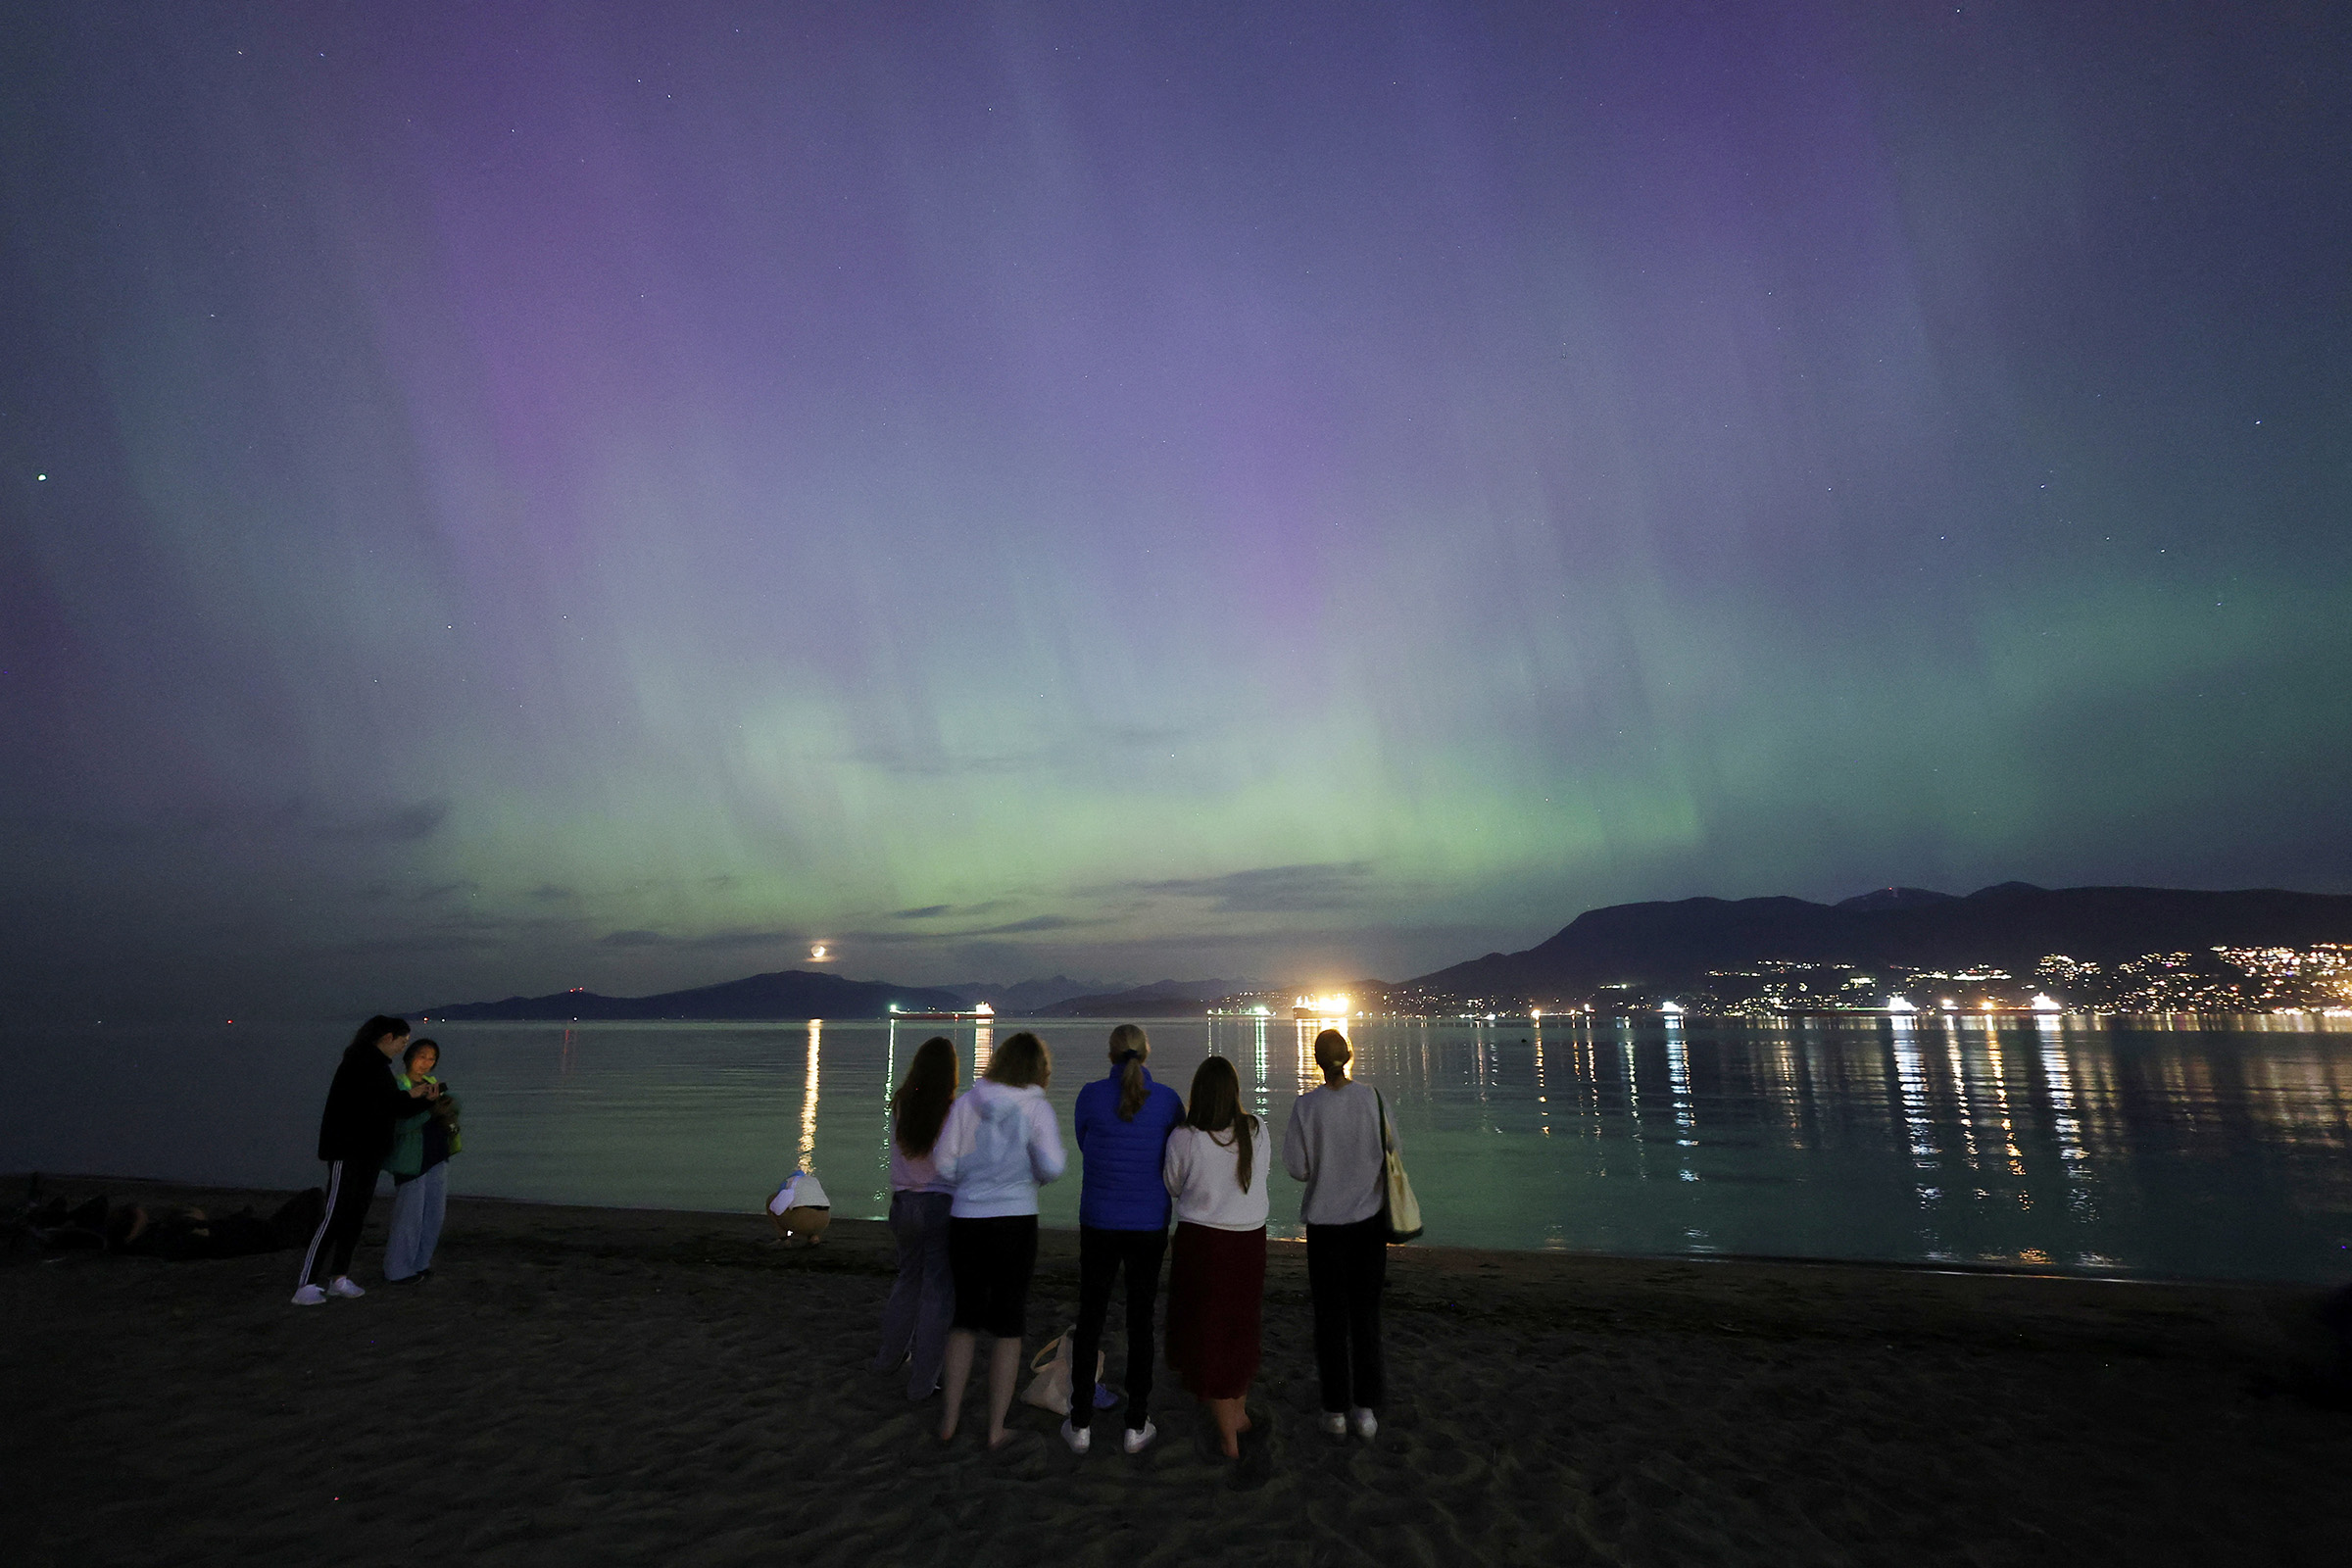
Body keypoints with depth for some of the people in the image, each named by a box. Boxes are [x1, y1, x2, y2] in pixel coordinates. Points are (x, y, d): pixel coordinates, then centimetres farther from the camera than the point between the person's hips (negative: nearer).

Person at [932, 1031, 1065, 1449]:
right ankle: (996, 1430, 20)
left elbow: (944, 1164, -1)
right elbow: (1051, 1166, -18)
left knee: (965, 1318, 21)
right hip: (1016, 1222, -2)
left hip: (965, 1221, 3)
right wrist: (1046, 1165, 4)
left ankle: (950, 1420, 27)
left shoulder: (967, 1103, -1)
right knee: (1008, 1326, 12)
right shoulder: (1036, 1107, -8)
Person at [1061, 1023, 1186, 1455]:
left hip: (1099, 1224, 0)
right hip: (1149, 1225, 1)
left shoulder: (1091, 1095, -8)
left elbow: (1085, 1146, 7)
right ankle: (1137, 1426, 19)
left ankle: (1080, 1424, 20)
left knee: (1090, 1319, 12)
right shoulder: (1167, 1099, -6)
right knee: (1140, 1321, 11)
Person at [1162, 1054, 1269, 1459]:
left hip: (1202, 1240, -3)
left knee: (1207, 1334, 12)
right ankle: (1240, 1412, 41)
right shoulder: (1256, 1131, -8)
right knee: (1240, 1326, 24)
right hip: (1250, 1239, 4)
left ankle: (1229, 1437, 20)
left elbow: (1172, 1186, -1)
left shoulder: (1184, 1137, -17)